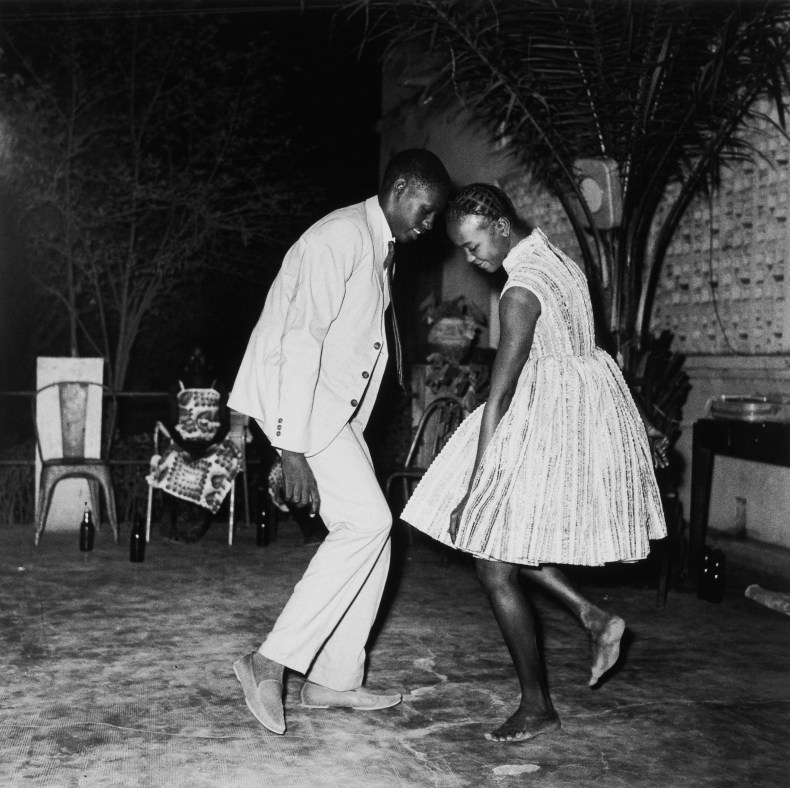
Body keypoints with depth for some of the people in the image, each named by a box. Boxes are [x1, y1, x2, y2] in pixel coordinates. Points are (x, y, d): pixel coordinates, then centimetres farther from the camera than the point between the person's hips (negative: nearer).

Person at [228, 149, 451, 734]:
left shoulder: (381, 248, 16)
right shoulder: (341, 237, -16)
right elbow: (301, 340, -23)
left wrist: (345, 433, 13)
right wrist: (293, 447, -26)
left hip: (336, 406, 10)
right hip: (295, 397, -10)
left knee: (371, 532, 6)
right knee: (366, 522, -17)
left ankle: (335, 679, 13)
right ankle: (271, 661, -11)